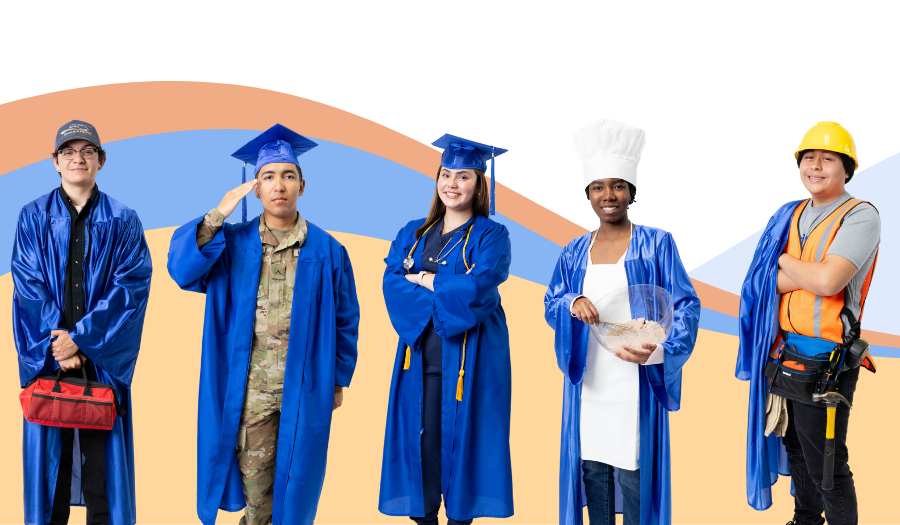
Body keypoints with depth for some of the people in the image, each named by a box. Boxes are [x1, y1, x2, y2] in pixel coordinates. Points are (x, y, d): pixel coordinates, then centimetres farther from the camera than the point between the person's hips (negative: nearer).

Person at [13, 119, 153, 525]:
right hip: (48, 354, 1)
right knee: (50, 446, 5)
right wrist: (55, 345, -14)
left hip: (103, 357, -1)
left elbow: (132, 286, -7)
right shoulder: (33, 217, 6)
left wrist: (81, 338, -15)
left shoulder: (123, 222, 3)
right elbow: (29, 287, -2)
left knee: (102, 450, 0)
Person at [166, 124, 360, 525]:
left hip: (304, 389, 0)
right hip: (249, 390, 0)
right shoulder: (232, 243, 2)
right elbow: (182, 269, -14)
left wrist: (338, 380, 7)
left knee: (294, 478, 10)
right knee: (253, 477, 8)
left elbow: (344, 320, 6)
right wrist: (217, 217, -21)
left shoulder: (326, 251, 1)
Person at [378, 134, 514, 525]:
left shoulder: (491, 236, 1)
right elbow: (391, 283, -1)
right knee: (420, 434, 3)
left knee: (461, 435, -2)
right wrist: (449, 290, -12)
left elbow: (478, 287, -16)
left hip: (469, 358, -3)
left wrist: (421, 279, -6)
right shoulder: (413, 234, 13)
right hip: (420, 353, 4)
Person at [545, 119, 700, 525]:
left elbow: (685, 305, -6)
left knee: (633, 473, -4)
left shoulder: (656, 244, -2)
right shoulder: (575, 252, 10)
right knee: (592, 466, 7)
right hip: (588, 382, 4)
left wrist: (658, 348, -24)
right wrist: (572, 303, -14)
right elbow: (550, 304, 11)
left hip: (635, 382, -4)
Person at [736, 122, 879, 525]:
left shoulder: (860, 217, -12)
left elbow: (828, 282, -25)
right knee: (796, 450, 21)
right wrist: (813, 272, -17)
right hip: (784, 355, 7)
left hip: (825, 363, -7)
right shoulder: (791, 216, 9)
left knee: (826, 467, 0)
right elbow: (764, 283, 0)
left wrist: (787, 260, -8)